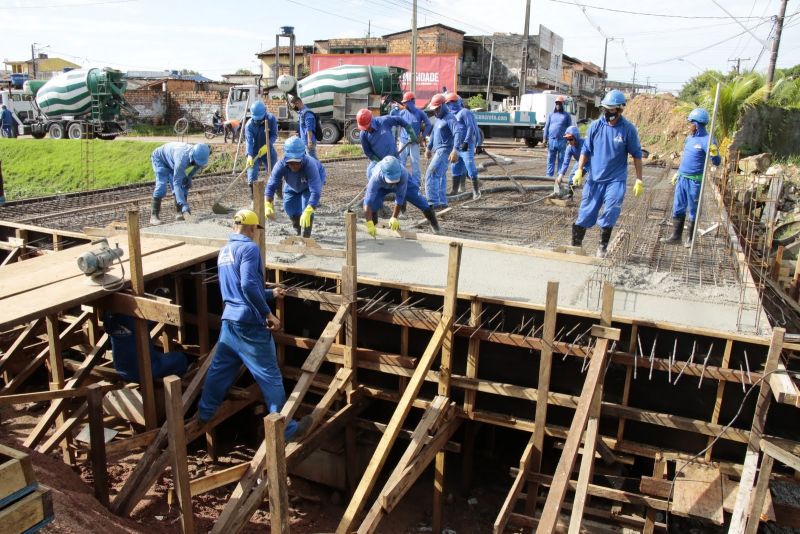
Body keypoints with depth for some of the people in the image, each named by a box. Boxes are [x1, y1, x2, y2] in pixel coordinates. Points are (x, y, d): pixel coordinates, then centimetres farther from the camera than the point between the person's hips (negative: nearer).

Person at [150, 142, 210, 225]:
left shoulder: (199, 155, -26)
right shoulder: (182, 159, -47)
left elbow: (199, 165, 2)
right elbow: (177, 184, -46)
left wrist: (189, 177, -14)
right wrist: (185, 207, -51)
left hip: (172, 161, 7)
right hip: (160, 158, -6)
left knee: (183, 185, -6)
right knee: (161, 185, -21)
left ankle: (180, 213, -1)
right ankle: (154, 216, -17)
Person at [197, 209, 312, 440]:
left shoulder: (224, 252, 18)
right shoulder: (248, 248, -12)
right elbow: (249, 285, -26)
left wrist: (271, 293, 36)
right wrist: (268, 314, -19)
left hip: (230, 320, 8)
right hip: (249, 322, -8)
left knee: (219, 368, 19)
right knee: (270, 377, 0)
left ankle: (204, 413, 31)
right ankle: (287, 428, 7)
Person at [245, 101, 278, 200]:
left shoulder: (271, 119, -15)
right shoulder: (249, 125, -20)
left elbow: (274, 135, -15)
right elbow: (249, 141, -30)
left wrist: (267, 145, -34)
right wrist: (249, 155, -45)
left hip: (268, 151, 2)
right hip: (254, 153, -2)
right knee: (252, 177, -9)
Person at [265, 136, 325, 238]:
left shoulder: (310, 165, -46)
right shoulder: (281, 165, -37)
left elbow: (315, 191, -52)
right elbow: (271, 185, -36)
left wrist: (308, 212, -66)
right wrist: (268, 205, -54)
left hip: (313, 181, -4)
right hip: (292, 186, 4)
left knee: (307, 207, -23)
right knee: (289, 207, 1)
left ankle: (306, 236, -2)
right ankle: (298, 232, 33)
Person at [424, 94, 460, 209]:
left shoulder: (450, 118, -12)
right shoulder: (438, 119, 17)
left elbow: (457, 133, -25)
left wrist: (455, 151, -36)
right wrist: (429, 148, 35)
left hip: (444, 151, -10)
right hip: (437, 151, 10)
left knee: (431, 174, -16)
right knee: (440, 176, 13)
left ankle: (433, 202, -18)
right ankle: (442, 202, 19)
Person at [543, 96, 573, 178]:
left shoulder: (566, 115, 8)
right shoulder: (551, 115, 13)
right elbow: (546, 126, 10)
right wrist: (545, 138, 1)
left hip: (562, 141, -1)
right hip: (551, 140, 2)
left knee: (561, 159, 3)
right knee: (551, 158, 3)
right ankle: (549, 175, 7)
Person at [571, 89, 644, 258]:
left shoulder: (628, 129, -7)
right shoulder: (595, 126, -3)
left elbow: (637, 155, 1)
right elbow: (586, 150, 4)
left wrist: (639, 180, 0)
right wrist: (579, 170, -8)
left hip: (616, 180, -2)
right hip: (595, 178, 2)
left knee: (610, 214, -6)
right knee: (586, 213, 5)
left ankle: (603, 246, 13)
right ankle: (575, 244, 17)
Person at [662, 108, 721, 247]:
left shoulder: (707, 140, -15)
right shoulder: (690, 138, 8)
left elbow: (716, 162, -19)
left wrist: (713, 152, -39)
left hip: (694, 181, -7)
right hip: (682, 178, 7)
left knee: (693, 210, 5)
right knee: (678, 208, 10)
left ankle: (690, 238, 16)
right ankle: (676, 236, 19)